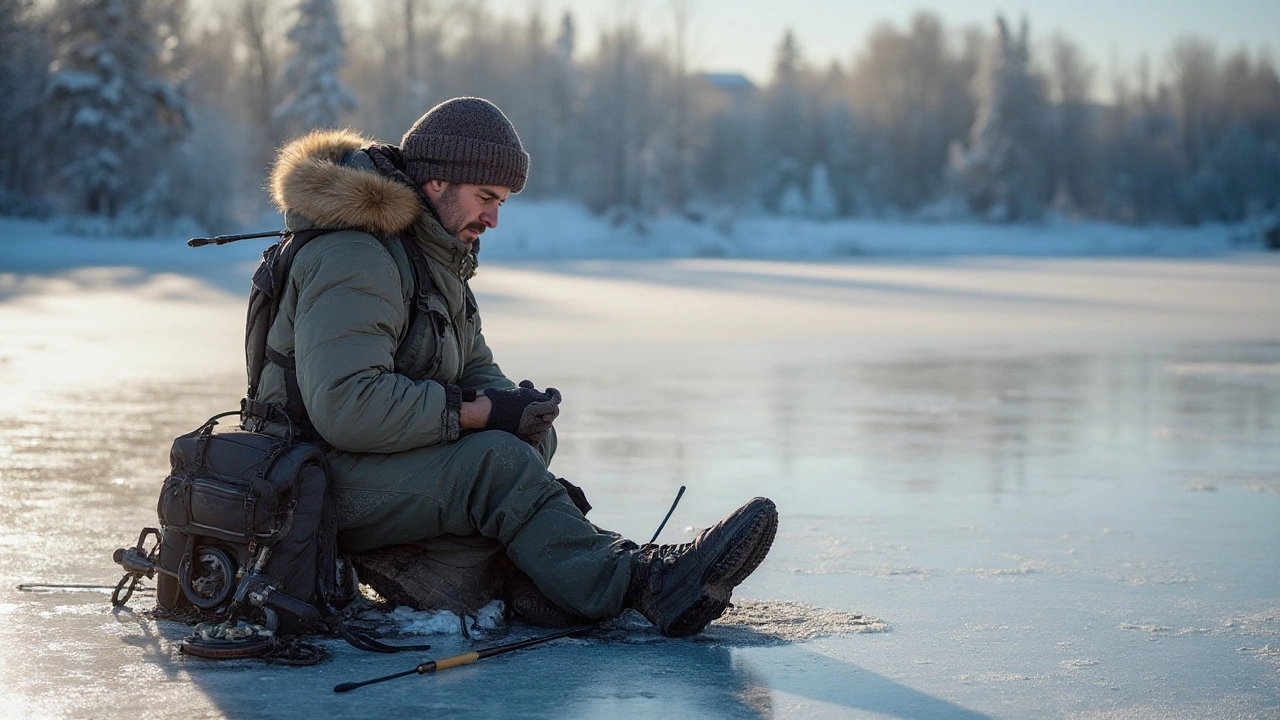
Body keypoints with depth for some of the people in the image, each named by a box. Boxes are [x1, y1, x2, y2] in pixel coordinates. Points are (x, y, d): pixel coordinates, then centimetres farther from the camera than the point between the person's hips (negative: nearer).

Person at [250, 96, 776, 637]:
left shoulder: (436, 255, 16)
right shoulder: (352, 261, -19)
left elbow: (475, 370, 17)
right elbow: (344, 409, -30)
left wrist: (517, 407, -8)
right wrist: (482, 413, -24)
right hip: (324, 484, -11)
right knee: (495, 461, -30)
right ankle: (644, 585, -39)